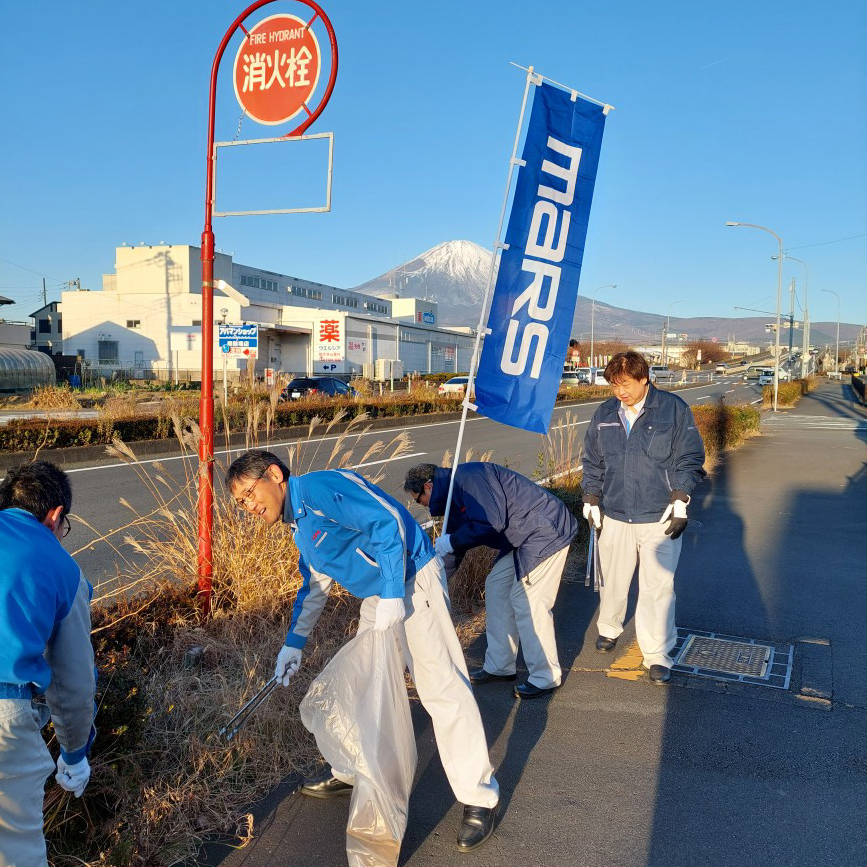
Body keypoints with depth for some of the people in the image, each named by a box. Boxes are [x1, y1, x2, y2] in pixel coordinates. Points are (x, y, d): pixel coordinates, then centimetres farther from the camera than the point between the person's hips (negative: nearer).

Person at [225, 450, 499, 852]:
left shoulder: (320, 487, -18)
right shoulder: (300, 525, 13)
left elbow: (388, 521, -27)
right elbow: (314, 588, 24)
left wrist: (393, 595, -28)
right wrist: (294, 644, 21)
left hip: (411, 580, -10)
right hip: (378, 597, 11)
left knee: (441, 687, -8)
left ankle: (479, 798, 2)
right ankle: (350, 771, 39)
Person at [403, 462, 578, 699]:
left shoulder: (468, 477, -20)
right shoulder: (454, 492, 13)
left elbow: (491, 522, -28)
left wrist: (451, 541, -17)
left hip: (545, 532, -11)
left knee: (527, 602, -8)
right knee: (497, 586, 12)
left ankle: (545, 678, 6)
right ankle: (500, 667, 22)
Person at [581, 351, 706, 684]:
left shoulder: (674, 409, -4)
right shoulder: (604, 414, 6)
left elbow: (689, 459, -2)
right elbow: (592, 461, 15)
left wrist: (680, 501, -9)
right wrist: (591, 500, 9)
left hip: (660, 518, -3)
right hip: (614, 515, 4)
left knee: (658, 587, -3)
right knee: (612, 580, 17)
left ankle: (657, 655, 9)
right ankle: (609, 629, 41)